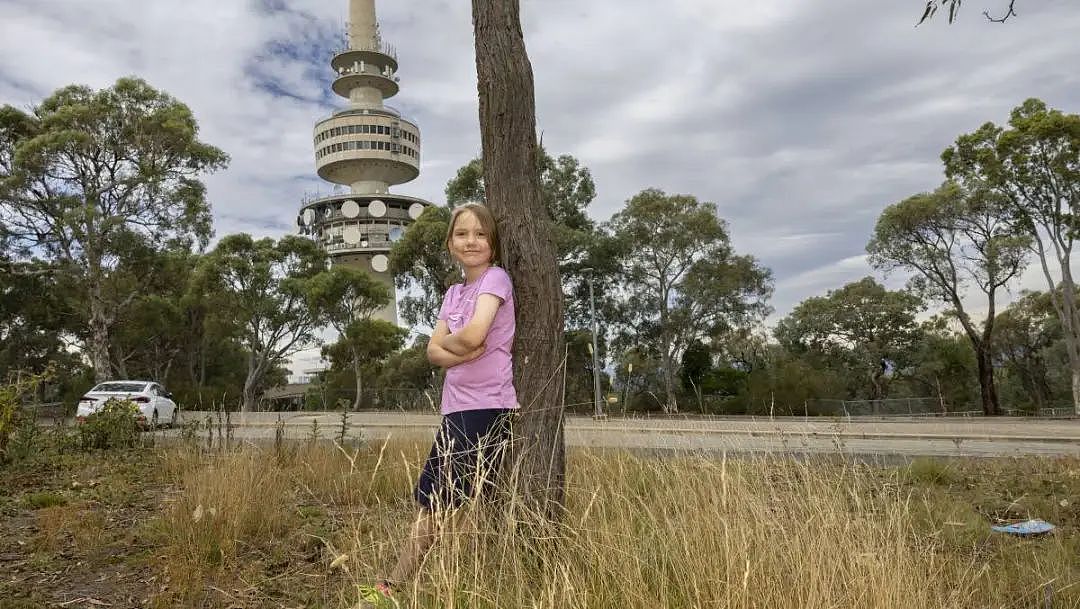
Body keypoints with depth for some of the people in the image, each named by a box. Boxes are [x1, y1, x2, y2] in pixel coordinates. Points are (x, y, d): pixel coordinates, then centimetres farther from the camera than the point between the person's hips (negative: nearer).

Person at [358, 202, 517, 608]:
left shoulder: (496, 278, -5)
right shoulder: (453, 293, 18)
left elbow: (472, 335, -21)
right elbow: (433, 352, 8)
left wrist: (448, 343, 0)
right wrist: (464, 352, -12)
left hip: (488, 408, -8)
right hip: (456, 409, 8)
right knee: (431, 505, 12)